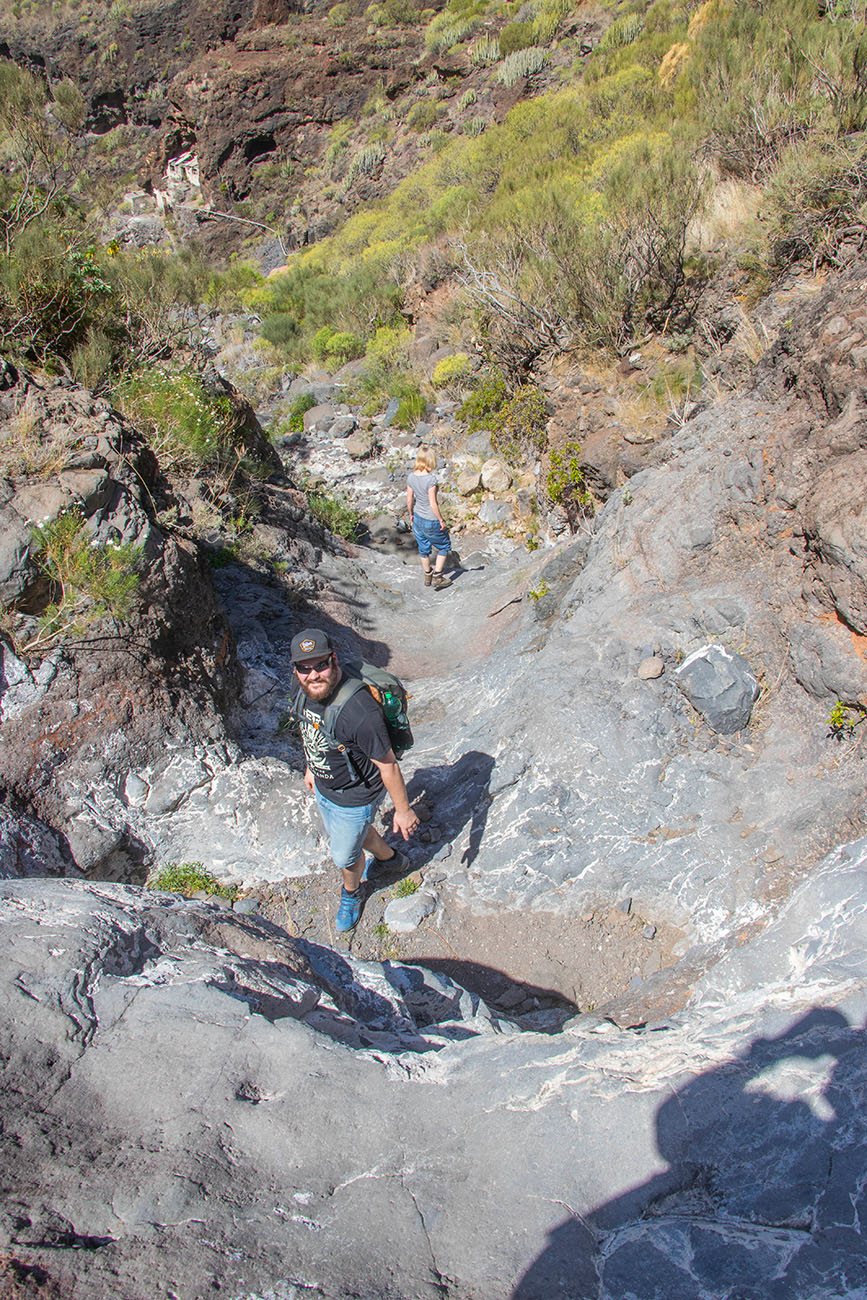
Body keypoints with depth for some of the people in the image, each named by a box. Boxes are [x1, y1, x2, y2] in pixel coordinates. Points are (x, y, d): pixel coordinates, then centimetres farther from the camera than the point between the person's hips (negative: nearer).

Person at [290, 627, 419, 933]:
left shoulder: (359, 712, -40)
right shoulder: (307, 692, -15)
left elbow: (388, 765, -28)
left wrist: (403, 810, -18)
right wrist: (310, 768, 21)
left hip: (354, 798, -7)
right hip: (323, 787, 7)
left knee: (345, 856, 19)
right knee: (344, 833, 33)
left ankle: (352, 893, 54)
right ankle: (387, 856, 63)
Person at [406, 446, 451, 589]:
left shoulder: (411, 477, -6)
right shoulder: (431, 478, -26)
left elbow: (409, 500, 2)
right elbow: (433, 504, -23)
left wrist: (411, 515, 18)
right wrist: (441, 520, -11)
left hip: (418, 519, 6)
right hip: (431, 521, -6)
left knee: (424, 548, 23)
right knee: (444, 547, 17)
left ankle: (427, 576, 39)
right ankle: (437, 576, 19)